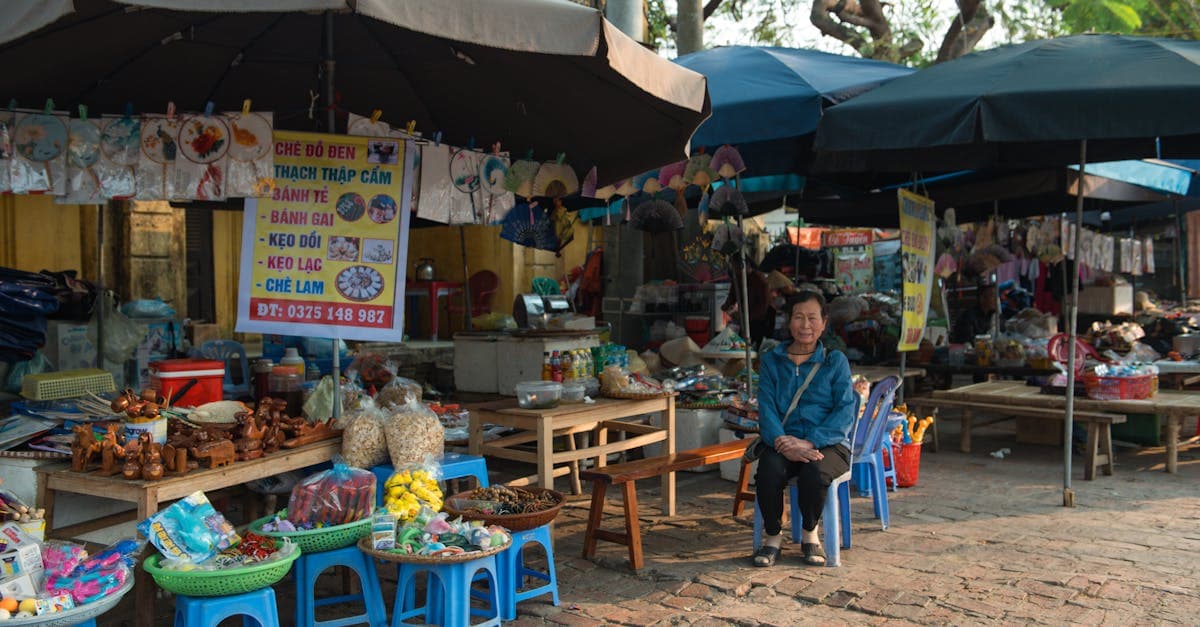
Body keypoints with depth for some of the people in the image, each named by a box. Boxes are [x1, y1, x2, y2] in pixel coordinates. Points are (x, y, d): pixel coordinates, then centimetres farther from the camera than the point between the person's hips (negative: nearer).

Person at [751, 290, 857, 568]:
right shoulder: (771, 361, 12)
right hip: (784, 442, 1)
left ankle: (810, 534, -4)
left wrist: (810, 442, -19)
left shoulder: (836, 361, 8)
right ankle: (773, 537, -7)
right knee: (769, 472, -33)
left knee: (814, 472, -34)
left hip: (828, 443, -1)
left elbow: (845, 411, -3)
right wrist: (782, 442, -21)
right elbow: (766, 409, 0)